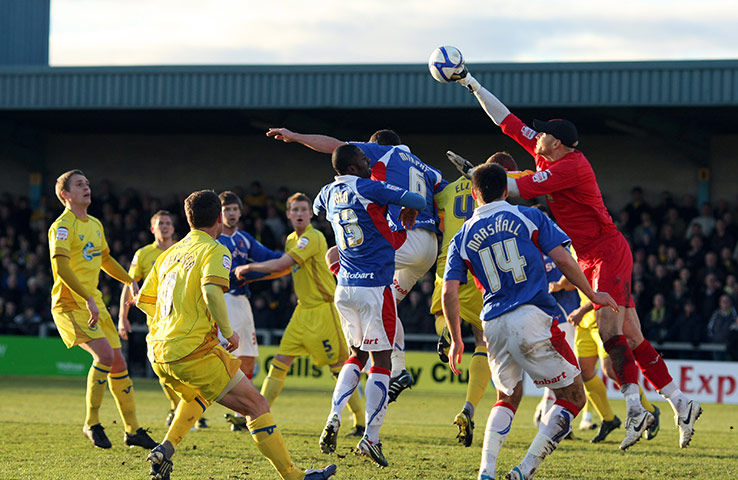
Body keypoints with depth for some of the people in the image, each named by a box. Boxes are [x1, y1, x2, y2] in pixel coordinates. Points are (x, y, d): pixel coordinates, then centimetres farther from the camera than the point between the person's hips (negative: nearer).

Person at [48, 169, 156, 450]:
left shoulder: (95, 225, 15)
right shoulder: (63, 226, -12)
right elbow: (61, 266, -24)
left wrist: (130, 282, 22)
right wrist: (87, 299, -32)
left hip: (94, 303, 8)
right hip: (69, 304, -8)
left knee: (118, 364, 7)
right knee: (105, 354, -24)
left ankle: (133, 430, 17)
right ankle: (92, 424, -11)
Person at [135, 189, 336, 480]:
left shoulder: (169, 254, 17)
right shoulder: (214, 251, -4)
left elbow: (143, 300, 22)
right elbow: (212, 291, -24)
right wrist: (228, 332, -12)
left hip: (158, 354, 7)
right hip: (193, 351, -7)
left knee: (198, 395, 36)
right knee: (256, 406, -1)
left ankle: (165, 449, 16)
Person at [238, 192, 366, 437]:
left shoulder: (313, 238, -16)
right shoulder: (292, 240, 12)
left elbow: (281, 265, -19)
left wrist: (250, 267, -7)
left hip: (324, 309, -8)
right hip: (303, 310, 8)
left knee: (339, 366, -5)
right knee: (280, 361, 3)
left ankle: (361, 422, 3)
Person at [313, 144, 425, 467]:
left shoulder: (328, 194, 8)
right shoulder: (367, 189, -11)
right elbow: (417, 201, -14)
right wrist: (409, 210, 10)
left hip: (345, 288, 6)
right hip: (375, 287, -6)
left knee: (357, 355, 20)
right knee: (381, 359, 1)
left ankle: (334, 418, 1)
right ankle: (370, 438, -2)